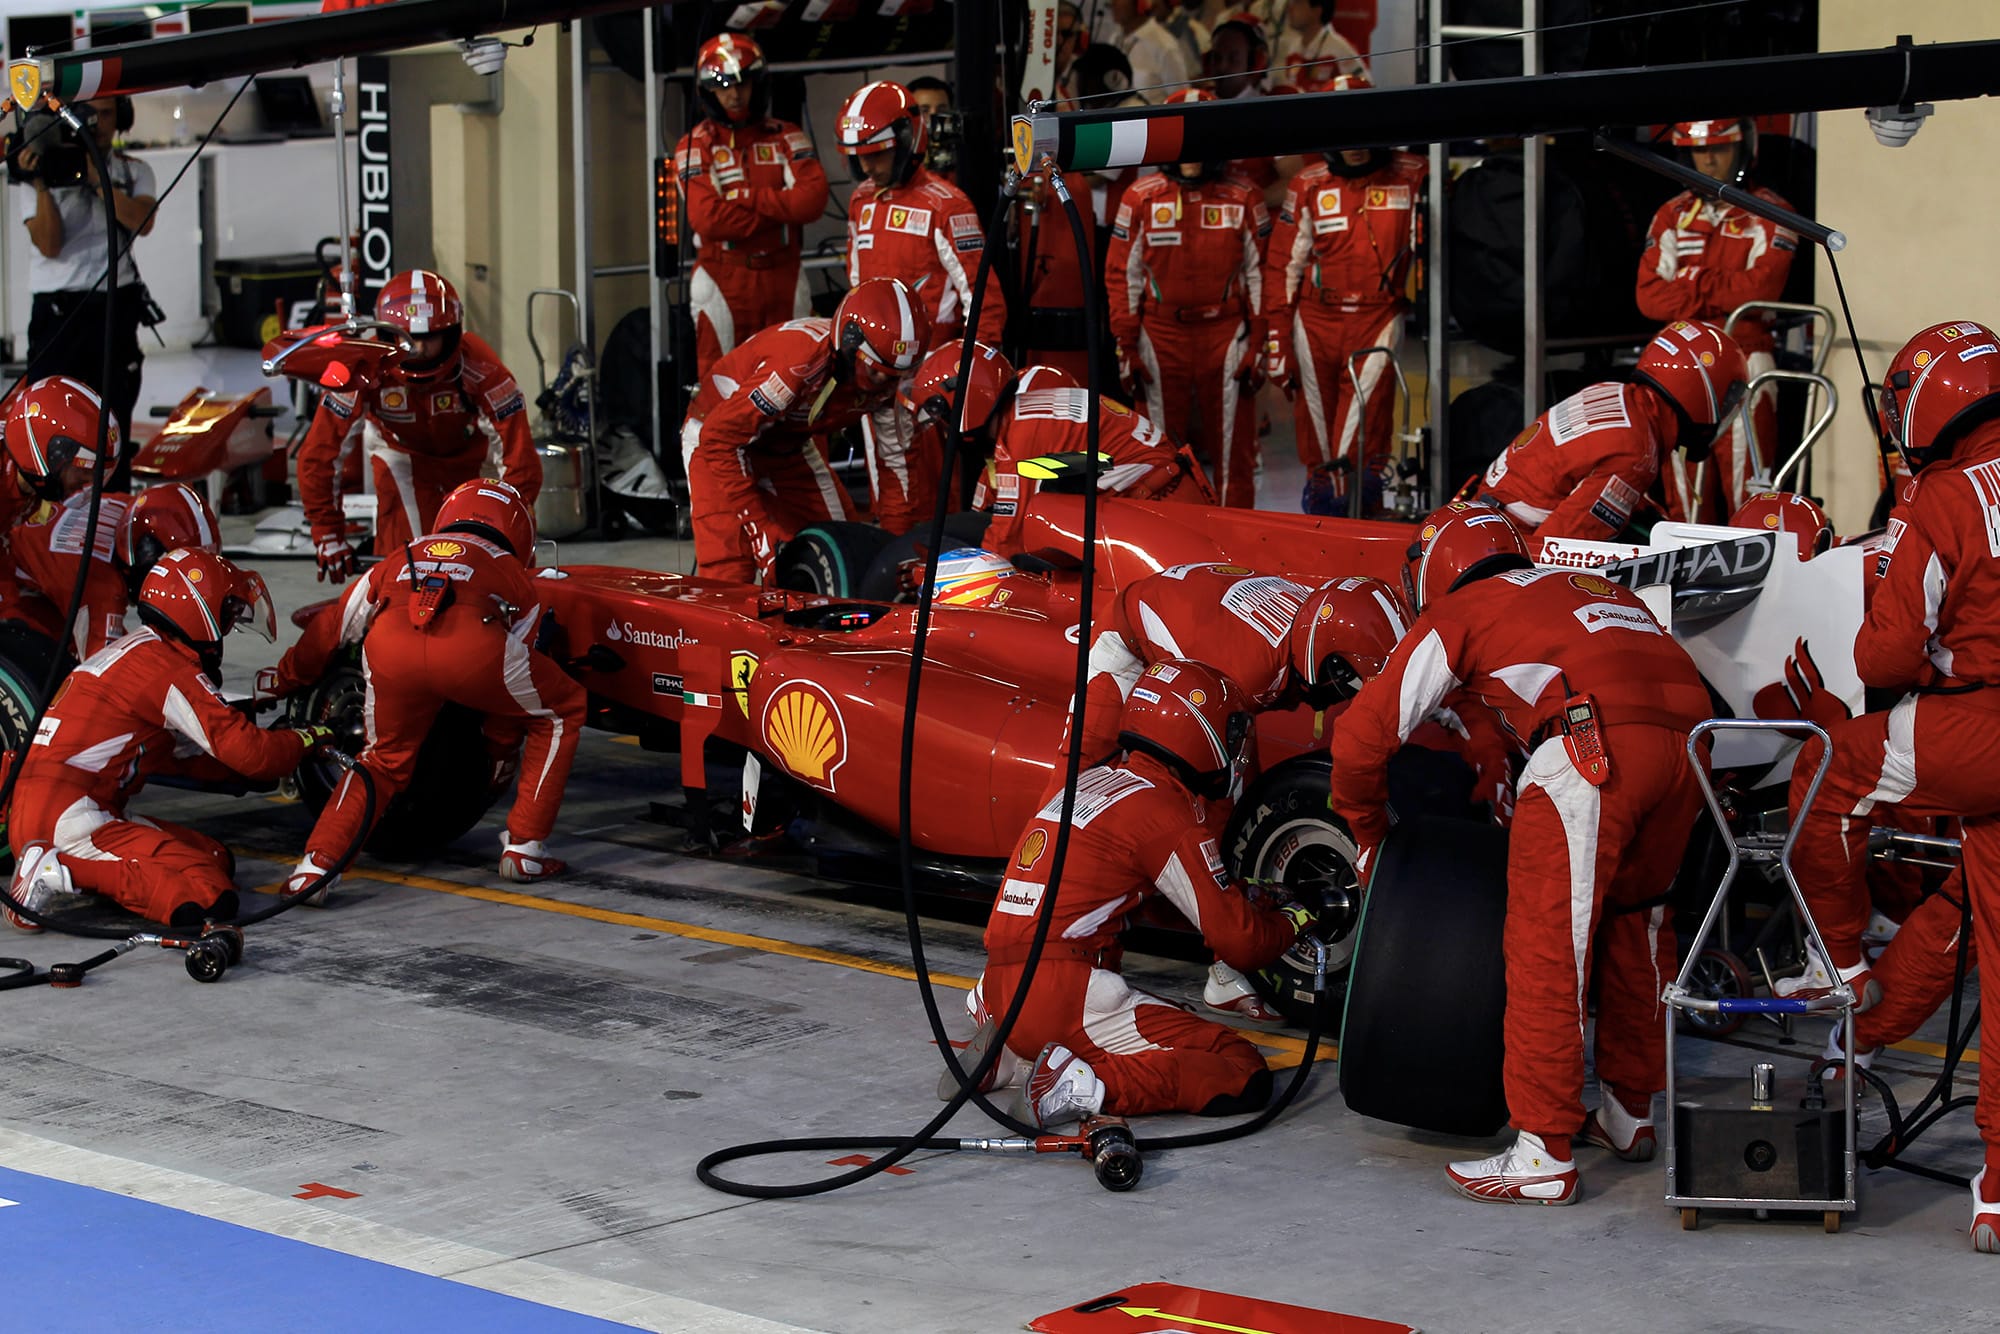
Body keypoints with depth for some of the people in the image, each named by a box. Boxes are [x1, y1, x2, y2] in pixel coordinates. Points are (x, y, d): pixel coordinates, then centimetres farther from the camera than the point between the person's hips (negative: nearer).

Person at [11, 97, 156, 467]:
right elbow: (49, 245, -7)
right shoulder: (50, 169, 4)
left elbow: (142, 223, -10)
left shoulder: (135, 172, 10)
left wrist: (96, 177, -14)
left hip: (113, 309, 2)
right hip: (56, 312, -2)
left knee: (112, 427, 6)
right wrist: (41, 183, -18)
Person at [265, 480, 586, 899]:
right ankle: (524, 850, 22)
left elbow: (333, 628, 46)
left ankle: (316, 865, 10)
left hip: (389, 646, 3)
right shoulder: (513, 575, 36)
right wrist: (500, 752, 52)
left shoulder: (401, 559, 40)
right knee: (561, 714, 24)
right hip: (474, 645, -2)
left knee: (385, 759, 28)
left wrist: (285, 679, 63)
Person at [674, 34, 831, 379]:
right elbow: (708, 219, -16)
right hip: (723, 281, -3)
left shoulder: (786, 137, 8)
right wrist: (780, 208, -12)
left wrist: (744, 198, -13)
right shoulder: (695, 147, 0)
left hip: (783, 277, 3)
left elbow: (812, 198, -9)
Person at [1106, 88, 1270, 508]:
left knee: (1233, 450, 1)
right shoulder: (1141, 199, 4)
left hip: (1226, 333, 0)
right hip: (1161, 335, 0)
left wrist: (1259, 344, 1)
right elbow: (1122, 275, 6)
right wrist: (1126, 346, 1)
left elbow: (1259, 276, 6)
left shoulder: (1243, 200, 4)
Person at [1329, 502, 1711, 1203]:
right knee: (1634, 920, 22)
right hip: (1688, 734, 7)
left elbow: (1362, 733, 16)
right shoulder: (1591, 588, 36)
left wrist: (1368, 829, 33)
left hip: (1594, 744, -7)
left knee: (1547, 943, -1)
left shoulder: (1456, 614, 19)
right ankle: (1630, 1112, 33)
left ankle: (1543, 1156, -2)